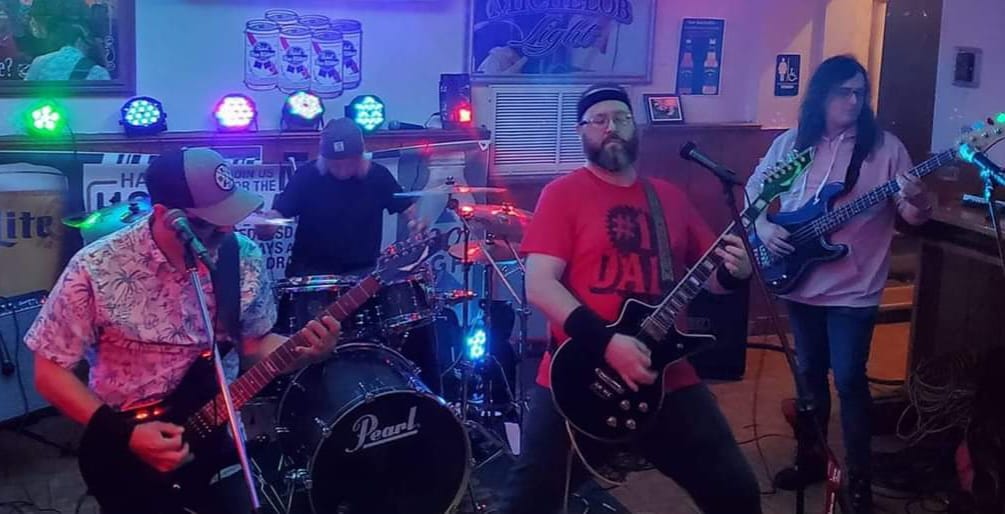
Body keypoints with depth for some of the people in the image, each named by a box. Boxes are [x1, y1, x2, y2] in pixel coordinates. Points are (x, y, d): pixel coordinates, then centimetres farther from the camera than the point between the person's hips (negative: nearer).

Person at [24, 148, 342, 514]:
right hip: (129, 456, -3)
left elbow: (253, 343, 3)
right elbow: (50, 371, -13)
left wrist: (304, 351, -17)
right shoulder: (96, 270, -21)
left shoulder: (245, 259, -10)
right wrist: (125, 434, -21)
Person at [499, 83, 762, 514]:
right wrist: (606, 342, -21)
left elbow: (710, 276, 17)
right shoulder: (563, 194, -3)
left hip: (668, 377, 4)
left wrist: (734, 271, -7)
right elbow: (539, 285, -12)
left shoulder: (670, 198, 13)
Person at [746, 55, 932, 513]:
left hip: (853, 289, -3)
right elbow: (753, 191, 13)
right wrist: (762, 226, -5)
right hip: (800, 283, 3)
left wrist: (919, 204, -26)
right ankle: (811, 458, 31)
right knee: (810, 372, 15)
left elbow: (912, 214, -4)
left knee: (849, 380, -4)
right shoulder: (789, 144, 3)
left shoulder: (884, 147, -4)